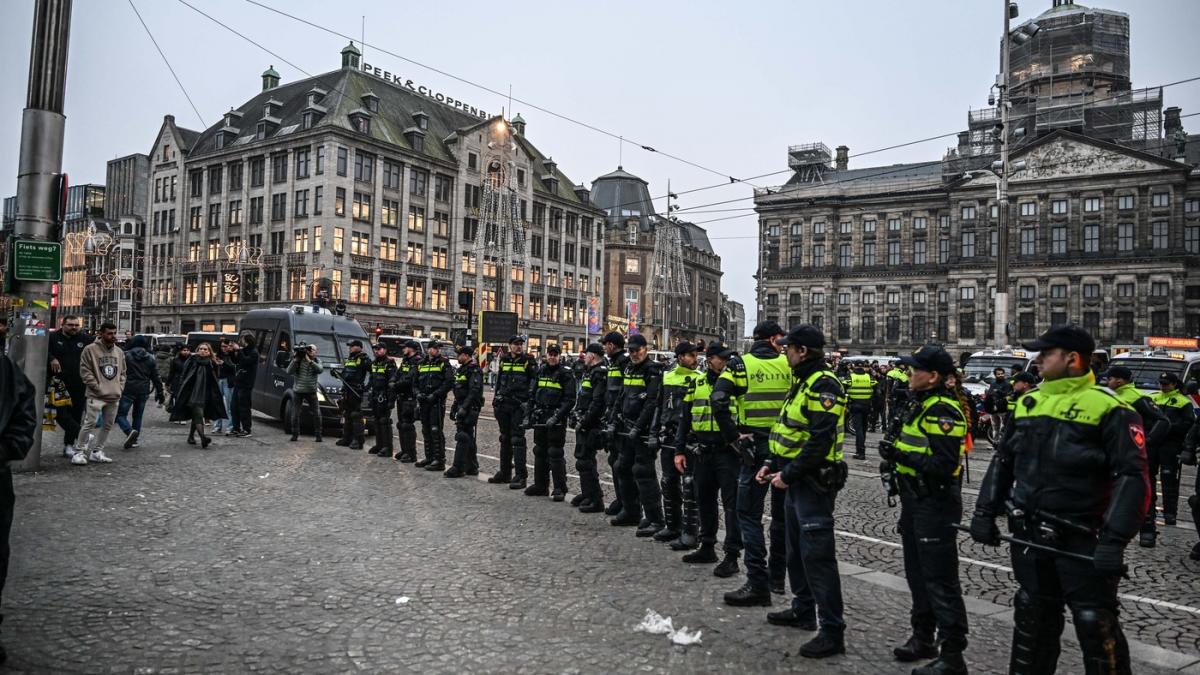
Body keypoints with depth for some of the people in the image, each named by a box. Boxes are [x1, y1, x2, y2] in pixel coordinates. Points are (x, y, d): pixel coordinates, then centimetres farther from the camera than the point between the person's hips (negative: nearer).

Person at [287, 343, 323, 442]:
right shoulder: (297, 361, 2)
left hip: (311, 392, 0)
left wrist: (309, 360, -23)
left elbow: (320, 369, -18)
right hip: (298, 391, 0)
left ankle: (317, 435, 5)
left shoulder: (316, 362, 4)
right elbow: (289, 371, -11)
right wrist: (295, 360, -19)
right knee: (295, 414, 4)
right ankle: (295, 434, 15)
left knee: (316, 414, -3)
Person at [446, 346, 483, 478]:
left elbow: (474, 391, -22)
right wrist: (454, 407, 22)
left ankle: (458, 468, -7)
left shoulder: (474, 370, -13)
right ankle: (471, 467, 18)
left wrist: (464, 408, -26)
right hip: (462, 407, 10)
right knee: (468, 437, 12)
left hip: (470, 408, -10)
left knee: (462, 437, -10)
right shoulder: (462, 369, 19)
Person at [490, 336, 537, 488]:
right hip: (504, 405, 6)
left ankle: (520, 476, -5)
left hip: (520, 406, -6)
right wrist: (496, 401, 15)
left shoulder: (528, 361, -3)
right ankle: (505, 472, 25)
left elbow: (534, 383, -6)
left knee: (517, 440, -8)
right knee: (505, 439, 14)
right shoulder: (504, 360, 12)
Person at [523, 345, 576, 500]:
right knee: (540, 452, 13)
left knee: (555, 454, -5)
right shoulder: (541, 371, 13)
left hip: (556, 421, -6)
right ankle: (540, 485, 24)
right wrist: (527, 416, 10)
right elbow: (533, 395, 18)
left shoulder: (565, 374, -5)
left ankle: (559, 488, 3)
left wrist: (556, 417, -20)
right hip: (540, 420, 6)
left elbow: (569, 400, -11)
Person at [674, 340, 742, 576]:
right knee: (704, 501, 14)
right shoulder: (696, 384, 8)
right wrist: (680, 450, 9)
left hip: (728, 452, -4)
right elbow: (685, 419, 12)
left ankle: (731, 556, 3)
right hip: (702, 453, 5)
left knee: (732, 503, -4)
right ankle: (707, 547, 29)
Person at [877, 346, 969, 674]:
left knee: (940, 581, -2)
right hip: (915, 502, 10)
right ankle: (923, 638, 34)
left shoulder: (942, 410, -19)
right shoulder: (920, 404, 12)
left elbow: (944, 465, -26)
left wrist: (901, 456, -25)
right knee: (917, 574, 19)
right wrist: (895, 452, 5)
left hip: (936, 506, -10)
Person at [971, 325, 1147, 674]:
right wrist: (985, 512, 9)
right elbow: (1003, 461, 14)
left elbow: (1132, 477, -17)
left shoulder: (1108, 409, -12)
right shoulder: (1028, 403, 9)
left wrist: (1114, 540, -24)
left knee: (1096, 625, 1)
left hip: (1083, 543, -6)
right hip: (1029, 536, 6)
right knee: (1033, 617, 19)